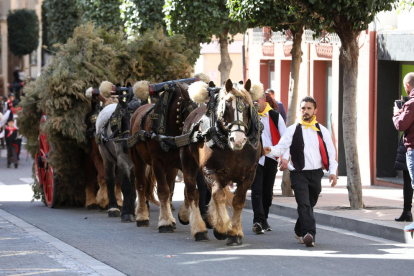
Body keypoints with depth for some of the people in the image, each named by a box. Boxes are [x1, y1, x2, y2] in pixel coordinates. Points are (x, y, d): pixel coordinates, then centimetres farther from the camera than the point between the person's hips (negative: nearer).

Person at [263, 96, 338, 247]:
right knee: (304, 204, -17)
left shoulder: (322, 131, 10)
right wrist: (270, 150, -26)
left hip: (316, 173, 3)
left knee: (310, 204, 11)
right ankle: (309, 234, -28)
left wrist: (332, 171, -2)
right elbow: (282, 147, -4)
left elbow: (331, 152, 10)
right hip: (299, 173, -3)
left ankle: (299, 231, 31)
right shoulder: (293, 130, 4)